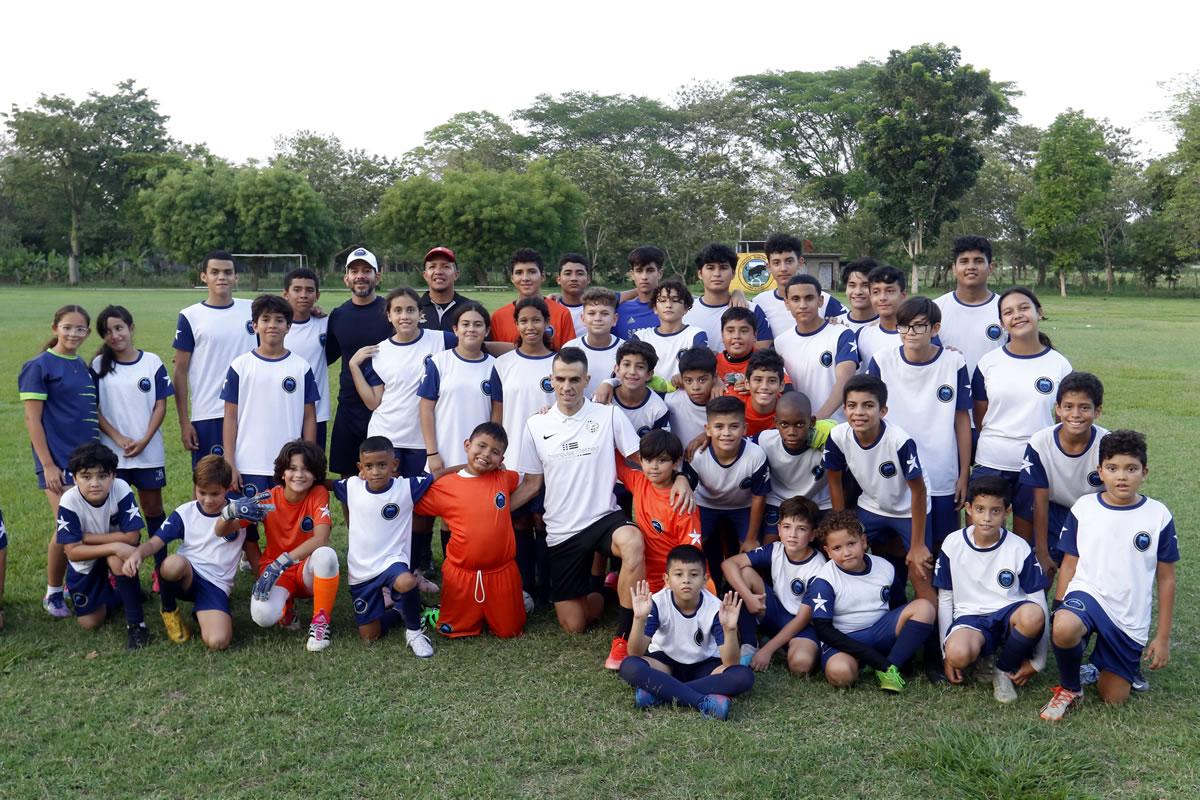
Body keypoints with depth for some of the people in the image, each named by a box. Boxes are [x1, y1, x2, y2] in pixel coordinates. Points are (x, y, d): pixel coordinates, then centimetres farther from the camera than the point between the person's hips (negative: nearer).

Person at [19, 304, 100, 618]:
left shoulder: (85, 367, 13)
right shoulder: (39, 366, -6)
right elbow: (32, 419, -9)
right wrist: (47, 465, -14)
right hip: (59, 460, -6)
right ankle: (52, 594, 9)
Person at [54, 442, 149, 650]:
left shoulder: (121, 489, -28)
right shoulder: (69, 502, -27)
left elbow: (131, 537, -27)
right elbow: (72, 552, -28)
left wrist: (88, 537, -26)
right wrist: (114, 546, -38)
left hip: (116, 555, -1)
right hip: (85, 562, 2)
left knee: (117, 560, -37)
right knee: (89, 623, 0)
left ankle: (136, 623, -22)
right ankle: (122, 594, 29)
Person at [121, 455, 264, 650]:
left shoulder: (240, 512, 0)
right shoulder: (184, 513, 2)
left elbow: (252, 550, -4)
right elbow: (155, 542, -4)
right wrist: (137, 553, -27)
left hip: (216, 585, -2)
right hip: (185, 576, 2)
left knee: (217, 641, -29)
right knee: (173, 563, -38)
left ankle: (200, 611, 8)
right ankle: (169, 610, -4)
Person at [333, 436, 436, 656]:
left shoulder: (406, 487, -10)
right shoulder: (352, 487, -2)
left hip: (392, 561, -3)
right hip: (361, 571, 3)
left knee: (405, 583, -40)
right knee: (368, 635, 2)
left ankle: (414, 631, -10)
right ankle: (400, 611, 34)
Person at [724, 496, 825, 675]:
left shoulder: (817, 568, -20)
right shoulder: (775, 550, -10)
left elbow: (803, 617, -19)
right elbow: (729, 563, -16)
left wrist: (767, 650, -22)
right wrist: (748, 596, -31)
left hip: (803, 625, -4)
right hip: (776, 613, 4)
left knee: (801, 664, -38)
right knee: (744, 572, -20)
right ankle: (748, 646, -11)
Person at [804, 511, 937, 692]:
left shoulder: (885, 568, 3)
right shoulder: (823, 582, -11)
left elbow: (903, 611, 16)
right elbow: (823, 630, -15)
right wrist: (871, 655, -21)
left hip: (881, 631, 5)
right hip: (845, 641, -5)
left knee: (924, 607, -16)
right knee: (839, 673, -39)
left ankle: (891, 668, -16)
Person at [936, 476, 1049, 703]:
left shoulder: (1019, 548, -5)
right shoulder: (953, 544, -2)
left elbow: (1038, 601, -1)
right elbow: (945, 599, 6)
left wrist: (1036, 661, -1)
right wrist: (946, 653, 2)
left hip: (1009, 616, 1)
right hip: (970, 617, -1)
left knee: (1033, 615, -37)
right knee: (958, 654, -37)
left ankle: (1004, 670, -8)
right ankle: (985, 659, 1)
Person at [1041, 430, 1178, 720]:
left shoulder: (1159, 516, -3)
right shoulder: (1083, 508, -3)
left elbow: (1166, 579, 3)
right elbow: (1069, 565, 4)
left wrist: (1163, 637, 4)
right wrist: (1060, 610, -3)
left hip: (1131, 618, 1)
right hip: (1087, 593, -1)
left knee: (1114, 698, 4)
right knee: (1063, 629, -37)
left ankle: (1099, 661, 38)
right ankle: (1070, 688, -6)